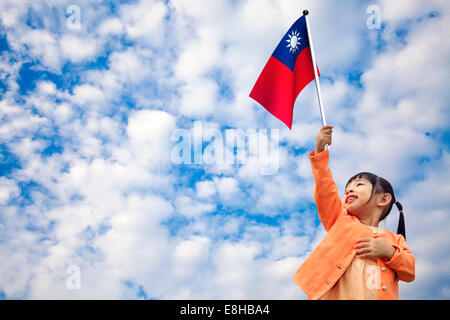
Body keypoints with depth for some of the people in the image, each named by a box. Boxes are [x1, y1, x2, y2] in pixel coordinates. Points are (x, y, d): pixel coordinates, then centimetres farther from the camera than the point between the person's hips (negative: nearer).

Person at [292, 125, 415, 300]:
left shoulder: (394, 239, 20)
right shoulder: (340, 219, 20)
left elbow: (411, 272, 14)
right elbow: (325, 191, 7)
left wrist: (389, 253, -2)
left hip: (381, 296, 1)